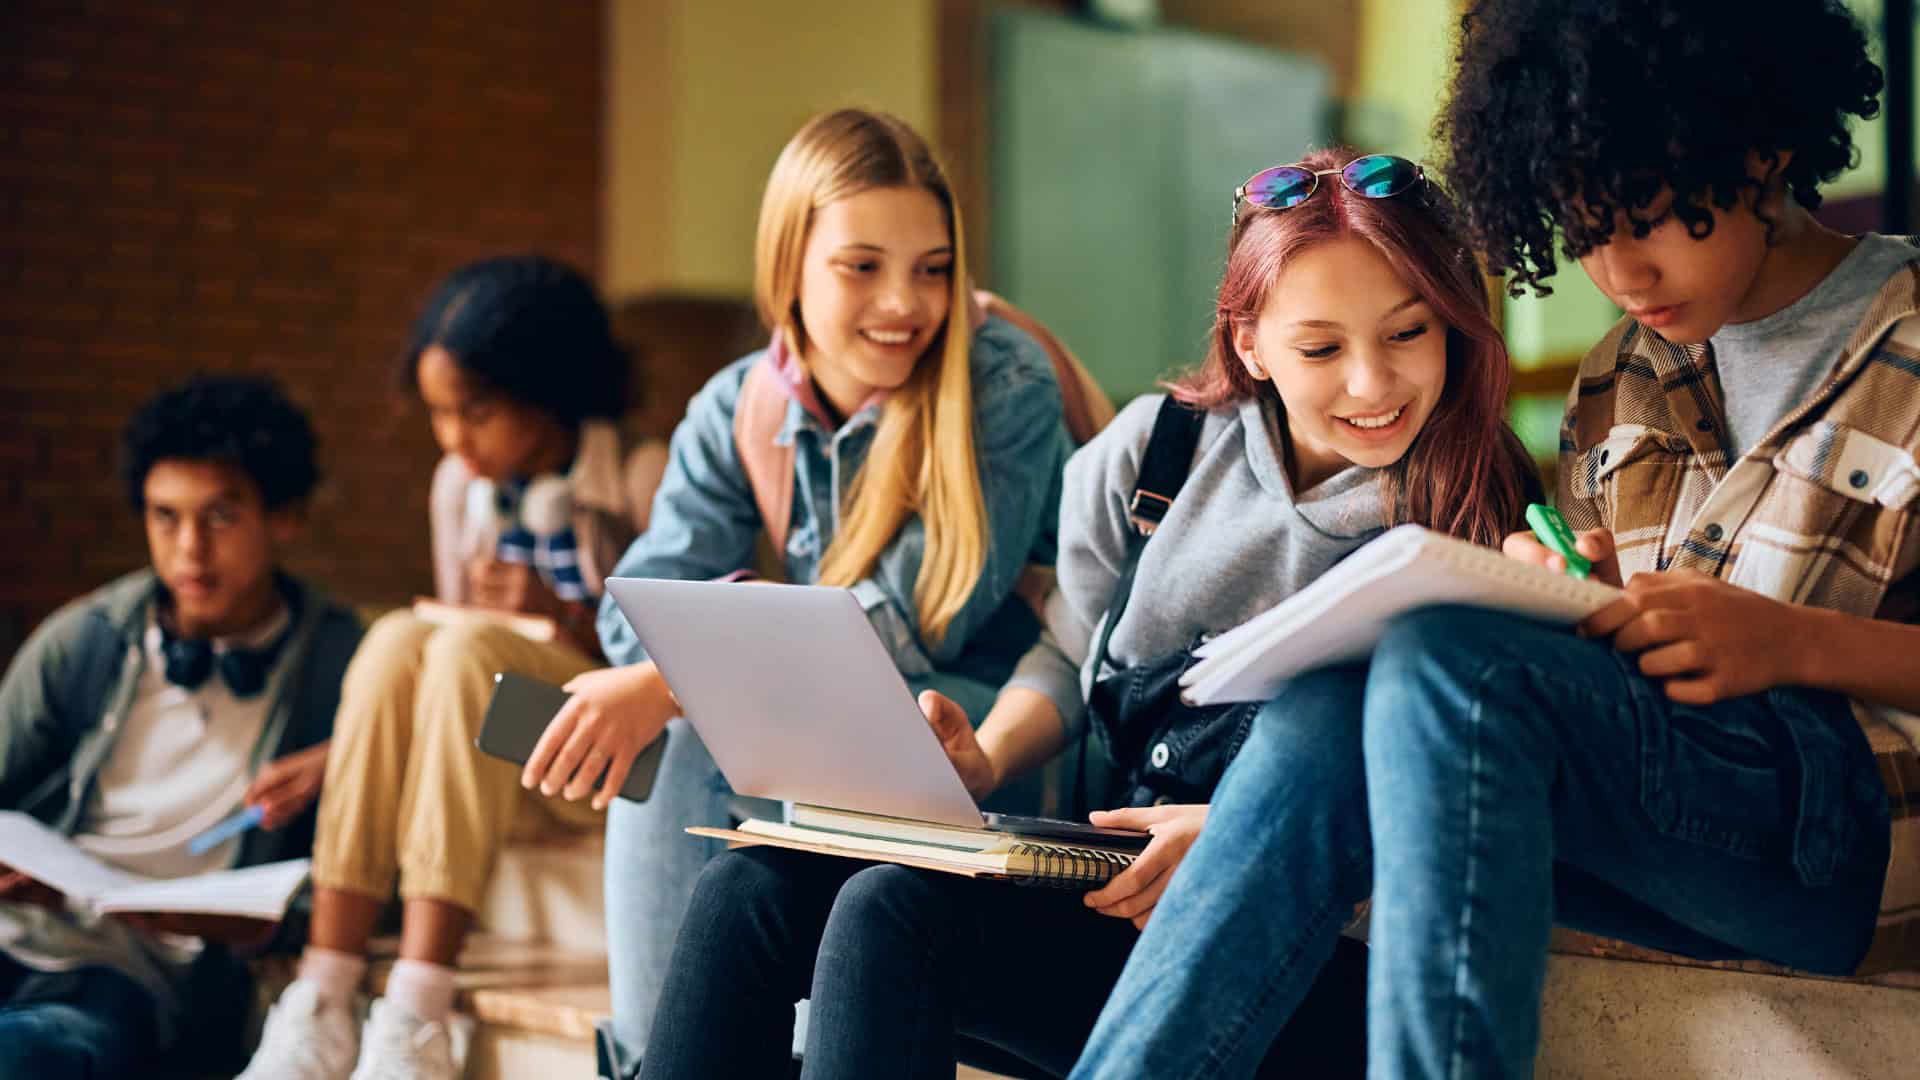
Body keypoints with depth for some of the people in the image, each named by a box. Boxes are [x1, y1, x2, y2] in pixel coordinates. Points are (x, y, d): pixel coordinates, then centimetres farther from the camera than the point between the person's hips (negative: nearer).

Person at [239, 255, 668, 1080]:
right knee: (397, 639, -23)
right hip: (491, 762, 5)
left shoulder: (641, 480, -5)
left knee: (467, 652, -30)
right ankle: (323, 1000, -29)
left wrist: (566, 616, -20)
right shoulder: (459, 486, 10)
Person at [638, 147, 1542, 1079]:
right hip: (1103, 868, 5)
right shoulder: (1154, 452, 7)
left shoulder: (1480, 518, -5)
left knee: (896, 910, -28)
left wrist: (1254, 836, -22)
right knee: (749, 889, -15)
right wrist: (984, 761, 1)